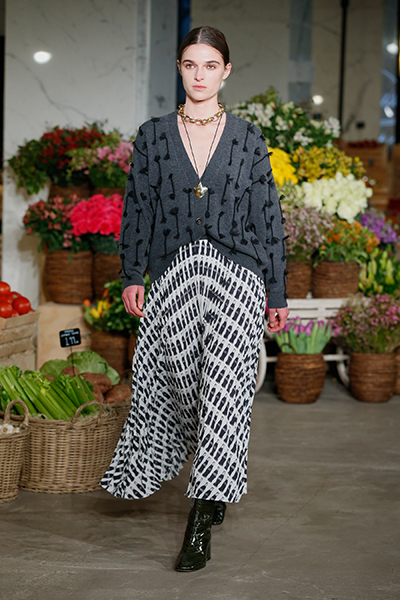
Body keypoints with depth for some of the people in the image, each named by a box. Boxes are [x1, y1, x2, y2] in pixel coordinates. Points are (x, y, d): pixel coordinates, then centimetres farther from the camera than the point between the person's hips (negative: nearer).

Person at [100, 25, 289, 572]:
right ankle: (217, 486, 31)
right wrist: (132, 276, 0)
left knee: (223, 387, -11)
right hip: (173, 276, 2)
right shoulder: (152, 136, 10)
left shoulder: (248, 139, 8)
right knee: (179, 383, 3)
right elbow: (138, 209, 10)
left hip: (236, 276, -1)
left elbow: (268, 217, 8)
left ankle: (201, 521, -9)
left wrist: (277, 293, 6)